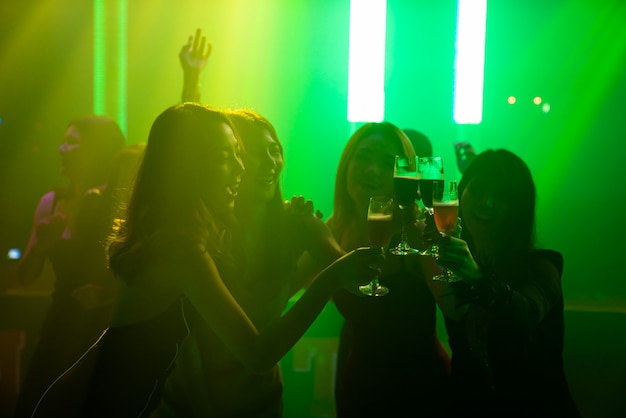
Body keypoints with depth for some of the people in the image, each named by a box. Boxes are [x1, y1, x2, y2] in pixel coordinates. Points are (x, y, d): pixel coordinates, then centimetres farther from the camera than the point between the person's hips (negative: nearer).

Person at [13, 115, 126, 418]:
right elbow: (25, 278, 5)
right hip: (59, 329, 5)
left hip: (105, 330, -5)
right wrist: (40, 245, -13)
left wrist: (108, 293, -26)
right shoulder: (51, 202, 2)